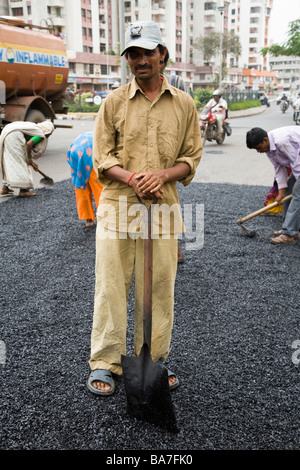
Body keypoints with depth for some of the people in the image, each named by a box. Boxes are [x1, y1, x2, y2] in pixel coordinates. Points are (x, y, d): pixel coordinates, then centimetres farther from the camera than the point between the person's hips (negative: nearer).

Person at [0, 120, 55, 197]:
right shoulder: (41, 134, -2)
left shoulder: (35, 129, 25)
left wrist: (31, 162, 33)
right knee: (20, 162, -2)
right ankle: (23, 190, 0)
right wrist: (29, 159, -6)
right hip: (14, 137, -9)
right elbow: (29, 144, -18)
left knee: (9, 163, 15)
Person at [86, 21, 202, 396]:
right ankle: (104, 363, 16)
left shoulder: (184, 104, 8)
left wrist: (162, 175, -11)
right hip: (117, 206, -1)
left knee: (159, 289, 6)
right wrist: (131, 177, -16)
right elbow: (102, 157, 3)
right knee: (111, 287, 1)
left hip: (163, 208, 1)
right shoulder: (113, 102, 6)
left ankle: (154, 360, 24)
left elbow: (191, 157, 9)